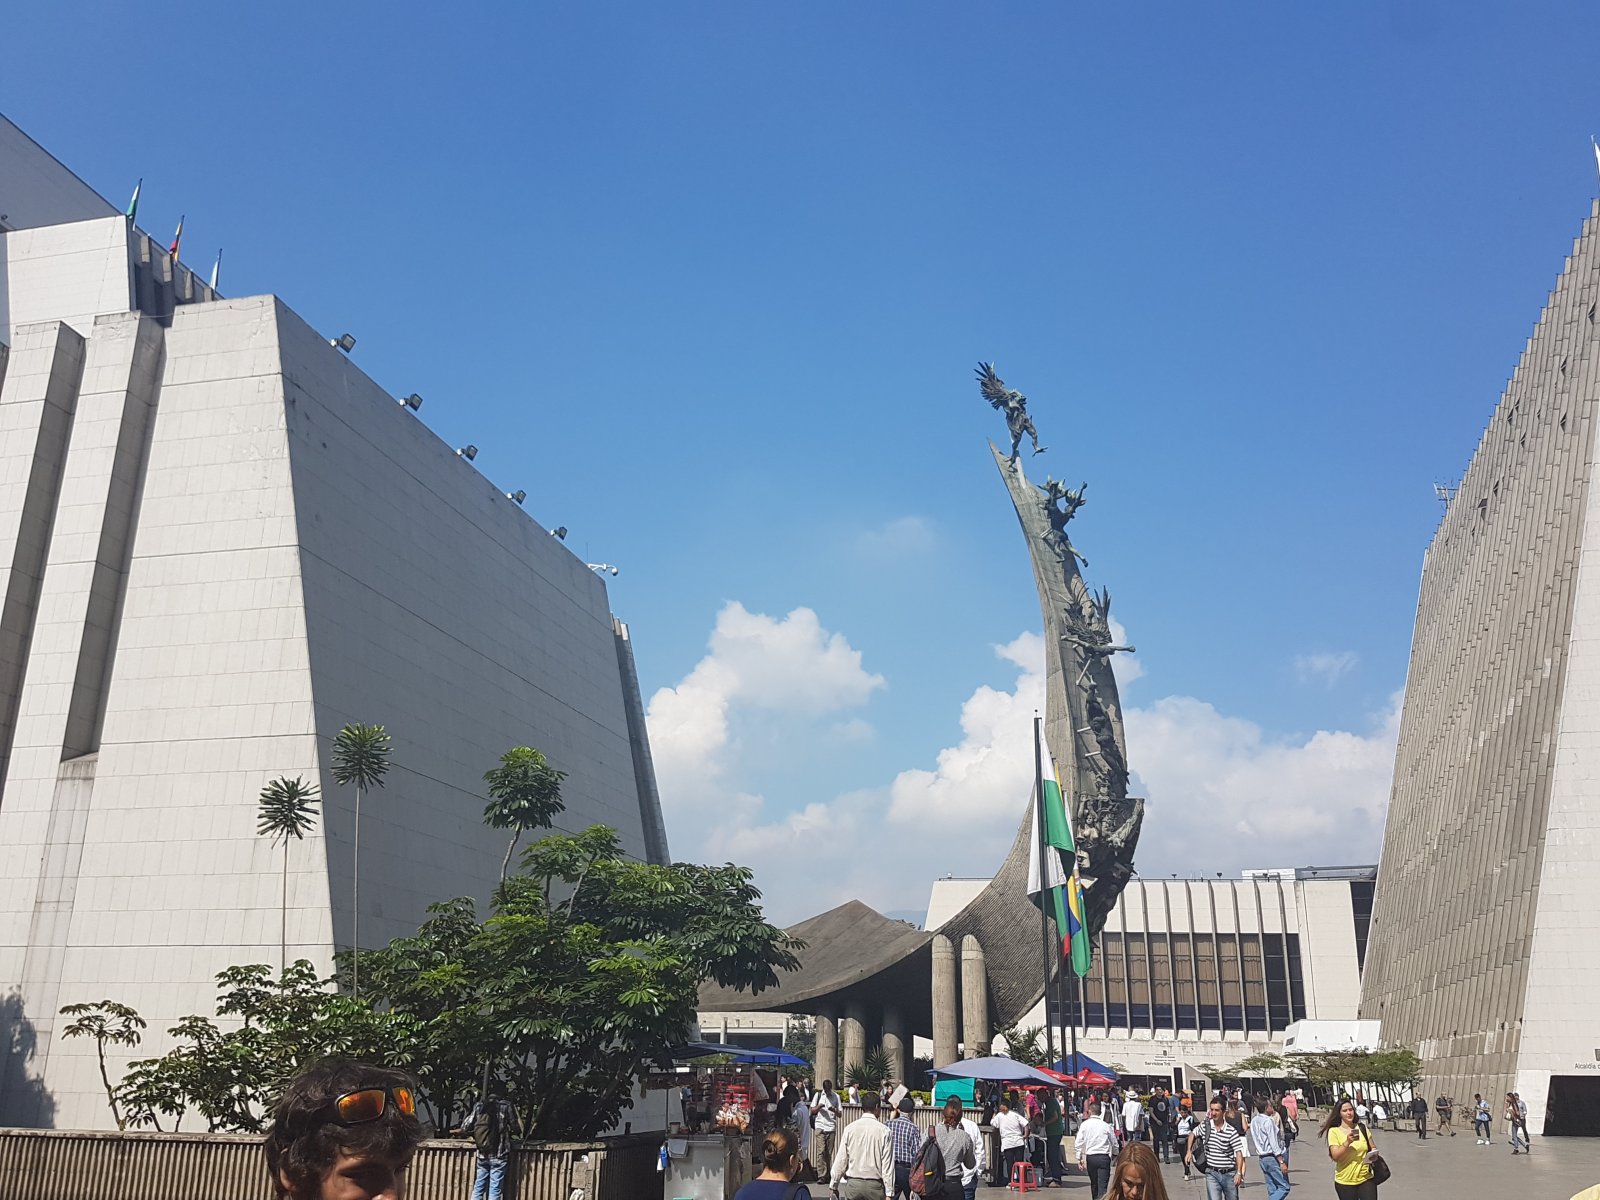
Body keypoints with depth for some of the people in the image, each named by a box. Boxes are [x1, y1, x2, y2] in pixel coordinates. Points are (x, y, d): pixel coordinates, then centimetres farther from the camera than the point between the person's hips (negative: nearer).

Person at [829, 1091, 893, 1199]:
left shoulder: (850, 1128, -1)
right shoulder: (883, 1131, -6)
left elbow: (841, 1159, 2)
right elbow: (887, 1164, -5)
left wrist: (834, 1183, 13)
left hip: (853, 1183, 2)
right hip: (875, 1185, -2)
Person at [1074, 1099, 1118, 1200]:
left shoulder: (1084, 1125, 0)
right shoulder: (1106, 1125, 2)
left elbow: (1079, 1143, -2)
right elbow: (1114, 1142, 10)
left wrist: (1079, 1159, 5)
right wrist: (1114, 1154, 30)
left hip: (1090, 1157, 1)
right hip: (1104, 1157, -1)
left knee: (1094, 1183, 20)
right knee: (1102, 1185, -6)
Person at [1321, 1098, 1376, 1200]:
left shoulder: (1362, 1128, 7)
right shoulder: (1334, 1131, -5)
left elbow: (1373, 1148, 16)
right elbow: (1335, 1156, -13)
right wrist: (1347, 1142, -25)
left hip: (1366, 1178, 2)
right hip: (1345, 1181, -2)